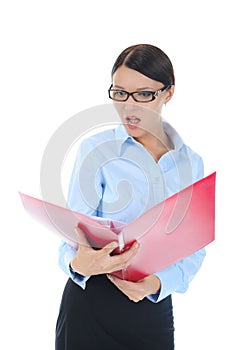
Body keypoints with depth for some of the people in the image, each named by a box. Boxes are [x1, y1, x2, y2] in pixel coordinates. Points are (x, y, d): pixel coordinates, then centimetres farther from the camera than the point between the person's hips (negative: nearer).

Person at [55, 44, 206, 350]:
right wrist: (79, 263, -30)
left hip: (155, 308, 3)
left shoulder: (191, 163, 4)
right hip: (92, 305, -3)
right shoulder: (96, 149, -5)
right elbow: (74, 234, -8)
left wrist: (158, 283, -17)